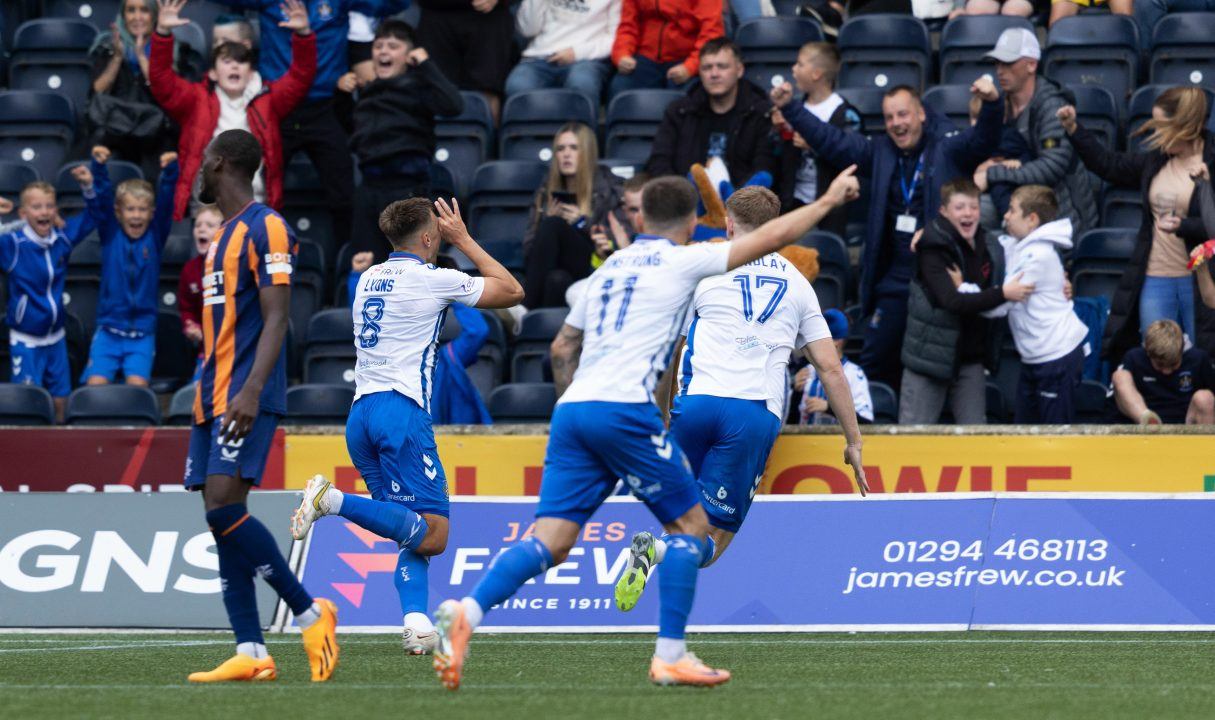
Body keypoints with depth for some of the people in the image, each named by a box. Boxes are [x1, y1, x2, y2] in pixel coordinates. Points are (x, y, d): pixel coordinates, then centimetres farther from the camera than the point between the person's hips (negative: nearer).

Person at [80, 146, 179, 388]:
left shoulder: (155, 236, 3)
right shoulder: (110, 234, 3)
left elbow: (166, 202, -9)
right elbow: (101, 198, -8)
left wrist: (170, 170, -25)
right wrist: (98, 166, -24)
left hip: (143, 333, 0)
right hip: (109, 329, 0)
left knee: (137, 385, -13)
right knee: (95, 385, -10)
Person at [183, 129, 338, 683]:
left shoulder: (264, 228, -8)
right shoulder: (225, 235, 21)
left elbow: (276, 318, -16)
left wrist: (251, 390, -26)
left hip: (245, 397, -9)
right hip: (214, 397, 9)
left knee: (224, 507, -19)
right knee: (222, 518, 2)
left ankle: (310, 612, -9)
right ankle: (251, 654, -1)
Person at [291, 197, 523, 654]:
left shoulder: (369, 278, 16)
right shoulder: (433, 280, -3)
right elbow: (512, 291, 10)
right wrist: (464, 240, 16)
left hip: (361, 413, 8)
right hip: (402, 410, -8)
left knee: (415, 533, 10)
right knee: (431, 535, -10)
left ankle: (415, 619, -11)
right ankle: (334, 500, -23)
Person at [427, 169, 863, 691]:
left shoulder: (610, 267, 24)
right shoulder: (682, 261, 5)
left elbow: (562, 348, 31)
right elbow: (770, 238, 9)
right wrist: (828, 201, 21)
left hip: (571, 411, 6)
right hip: (623, 408, -6)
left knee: (550, 544, -3)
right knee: (690, 524, 7)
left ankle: (466, 613, -26)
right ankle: (669, 656, 1)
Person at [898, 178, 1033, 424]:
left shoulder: (984, 246, 5)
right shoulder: (933, 250, -14)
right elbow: (952, 301, -27)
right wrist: (1003, 293, -32)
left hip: (970, 357, 5)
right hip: (930, 355, -5)